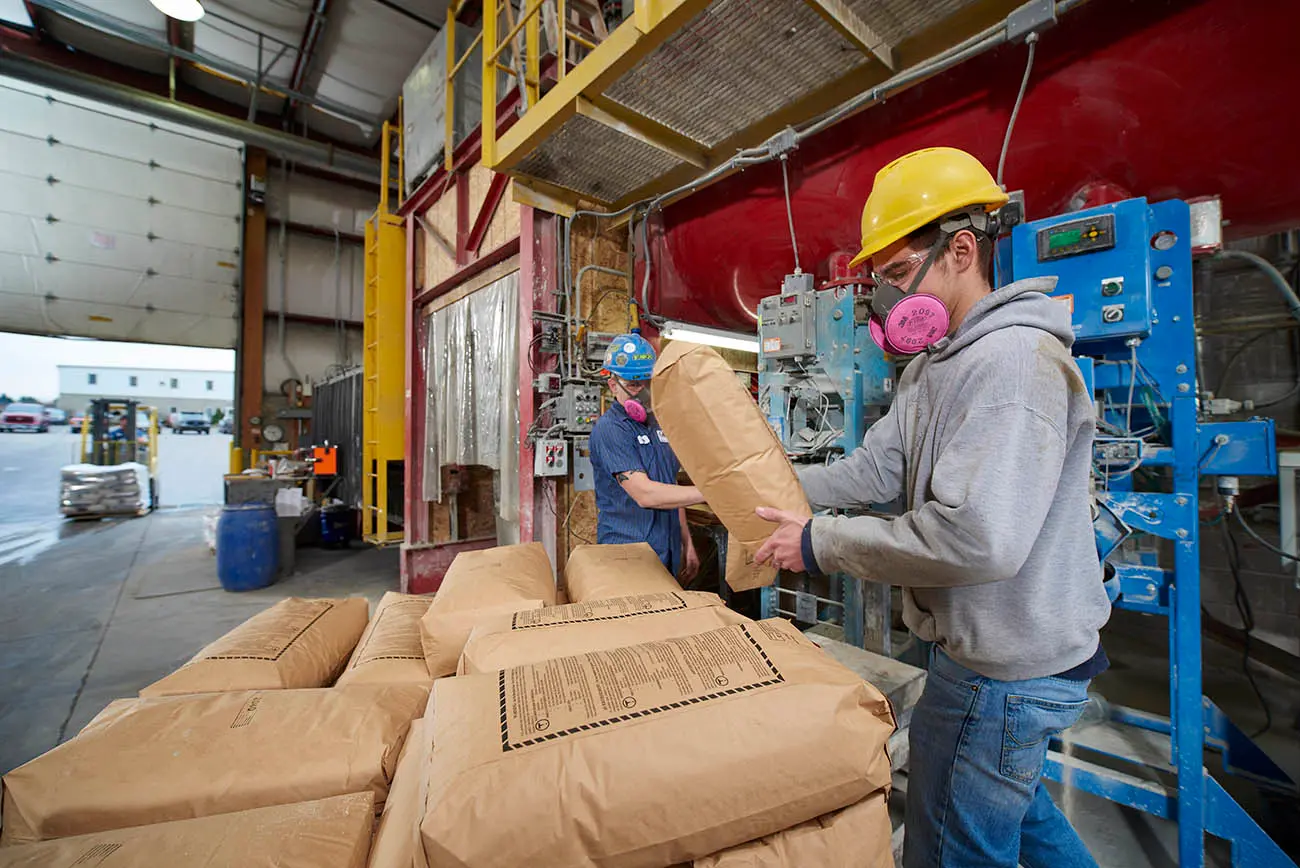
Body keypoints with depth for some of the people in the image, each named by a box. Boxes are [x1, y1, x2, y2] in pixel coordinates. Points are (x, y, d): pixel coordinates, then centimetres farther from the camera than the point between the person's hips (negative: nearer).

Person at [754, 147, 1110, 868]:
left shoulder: (1017, 361, -25)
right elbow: (870, 472, 4)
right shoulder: (930, 371, 9)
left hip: (1008, 668, -9)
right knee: (1004, 795, 32)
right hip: (989, 645, 9)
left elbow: (977, 540, -34)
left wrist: (821, 544, -25)